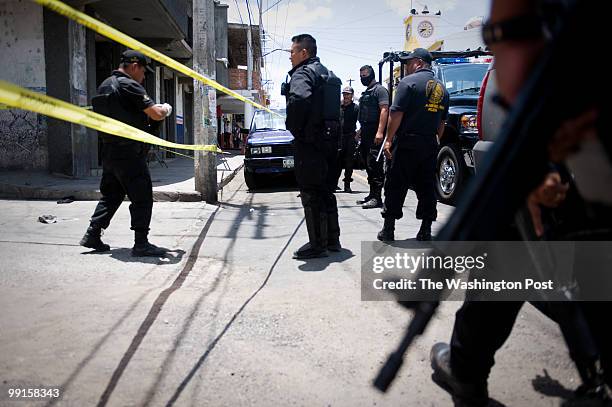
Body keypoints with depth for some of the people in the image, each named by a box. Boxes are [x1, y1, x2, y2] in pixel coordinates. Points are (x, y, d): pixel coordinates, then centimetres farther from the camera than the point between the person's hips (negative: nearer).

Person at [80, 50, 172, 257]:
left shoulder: (105, 85, 15)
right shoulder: (128, 85, -13)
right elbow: (156, 114, -19)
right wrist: (166, 109, 4)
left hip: (109, 152, 9)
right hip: (129, 153, -9)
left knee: (110, 195, 18)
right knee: (142, 198, -2)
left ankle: (92, 235, 21)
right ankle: (141, 244, 0)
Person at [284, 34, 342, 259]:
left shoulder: (302, 73, -11)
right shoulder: (326, 73, 19)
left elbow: (299, 99, -32)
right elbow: (336, 106, 24)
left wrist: (293, 127, -19)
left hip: (310, 142, -9)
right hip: (330, 139, 9)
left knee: (311, 195, -3)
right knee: (326, 192, 17)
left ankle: (317, 244, 1)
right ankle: (332, 239, 25)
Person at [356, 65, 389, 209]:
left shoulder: (379, 90, -5)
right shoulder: (366, 93, 23)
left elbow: (384, 110, -16)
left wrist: (380, 132, -25)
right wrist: (360, 131, 21)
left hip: (375, 134, -10)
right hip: (366, 134, 10)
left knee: (374, 164, -13)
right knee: (368, 164, 11)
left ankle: (377, 198, -13)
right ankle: (372, 194, 19)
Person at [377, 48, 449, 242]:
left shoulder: (409, 82, -8)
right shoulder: (441, 88, 14)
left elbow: (396, 113, -15)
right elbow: (442, 122, 16)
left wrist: (389, 139, -11)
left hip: (407, 143, -6)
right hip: (430, 145, 6)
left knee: (395, 186, 1)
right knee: (426, 187, 10)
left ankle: (388, 229, 5)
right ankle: (425, 231, 12)